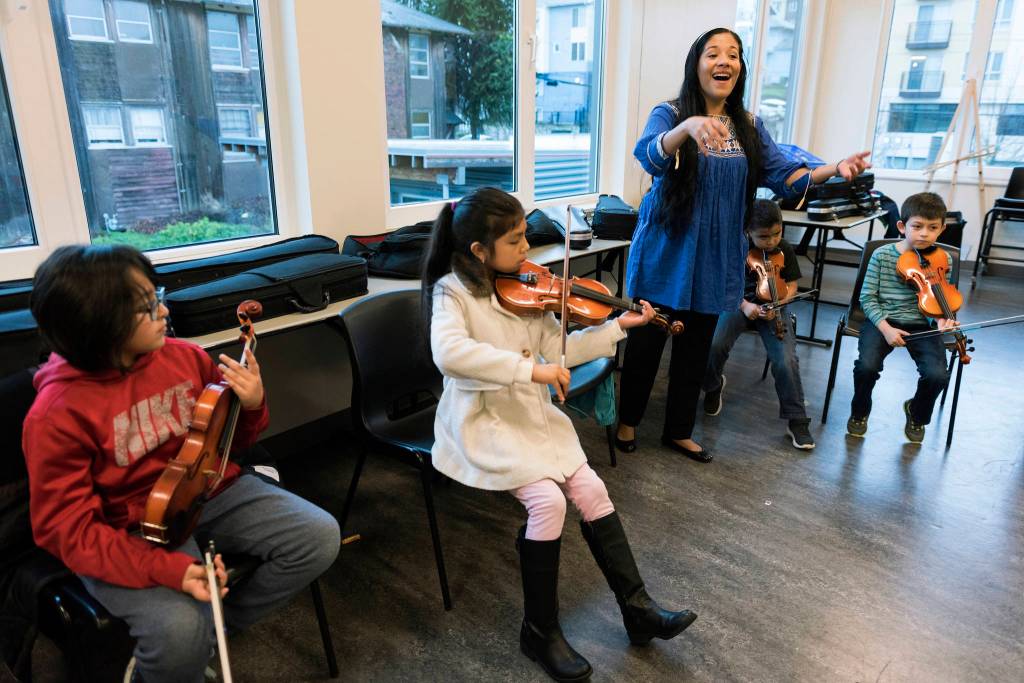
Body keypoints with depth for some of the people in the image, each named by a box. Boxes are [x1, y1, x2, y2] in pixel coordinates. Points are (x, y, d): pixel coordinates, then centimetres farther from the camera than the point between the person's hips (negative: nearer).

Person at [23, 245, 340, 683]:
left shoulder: (183, 356, -4)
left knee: (320, 536, -10)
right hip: (130, 531, -5)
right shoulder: (56, 414, -17)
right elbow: (68, 528, -14)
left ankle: (215, 629, 8)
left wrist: (250, 407, -14)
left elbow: (230, 444, 10)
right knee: (180, 629, -30)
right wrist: (165, 567, -28)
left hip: (209, 493, 5)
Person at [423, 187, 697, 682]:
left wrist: (617, 326, 2)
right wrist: (530, 368, -36)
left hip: (532, 414, 6)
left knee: (591, 490, -6)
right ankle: (540, 632, 0)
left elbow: (558, 350, 8)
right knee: (547, 500, -22)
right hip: (483, 422, -6)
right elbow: (449, 354, -34)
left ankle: (638, 610, 11)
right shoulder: (452, 291, -14)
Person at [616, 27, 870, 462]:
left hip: (714, 260, 4)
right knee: (645, 342, 7)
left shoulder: (749, 127, 7)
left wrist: (834, 170, -16)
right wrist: (687, 126, -49)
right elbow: (650, 156, -29)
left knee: (696, 349, 13)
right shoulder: (669, 114, -8)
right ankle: (628, 421, 29)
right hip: (665, 255, -4)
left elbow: (784, 176, 1)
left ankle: (679, 431, 30)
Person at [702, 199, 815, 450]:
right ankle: (713, 387, 7)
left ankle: (797, 420, -1)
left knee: (786, 361, -21)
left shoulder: (785, 250, -3)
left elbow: (791, 286, 4)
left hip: (772, 308, 1)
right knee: (714, 345, -28)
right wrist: (743, 305, -19)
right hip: (738, 304, 0)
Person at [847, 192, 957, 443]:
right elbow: (867, 298, -4)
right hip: (882, 321, -1)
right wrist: (884, 327, -16)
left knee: (938, 374, -21)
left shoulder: (942, 260, 1)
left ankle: (917, 414, 16)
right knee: (867, 365, -28)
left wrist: (942, 318, -15)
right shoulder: (882, 255, -5)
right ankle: (859, 412, 6)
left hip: (921, 325, 2)